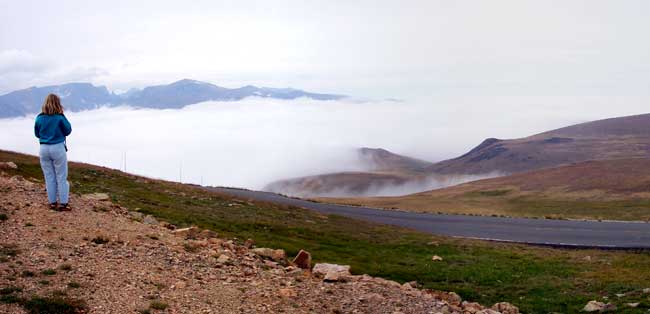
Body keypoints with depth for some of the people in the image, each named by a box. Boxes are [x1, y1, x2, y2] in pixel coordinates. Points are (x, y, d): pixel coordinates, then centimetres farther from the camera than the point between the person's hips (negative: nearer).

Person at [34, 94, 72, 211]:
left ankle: (52, 202, 18)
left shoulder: (39, 118, -2)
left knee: (49, 177, 13)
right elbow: (68, 131, 0)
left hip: (44, 149, 4)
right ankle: (63, 203, 7)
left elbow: (37, 134, 9)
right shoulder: (60, 117, -14)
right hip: (58, 148, -3)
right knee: (61, 177, 6)